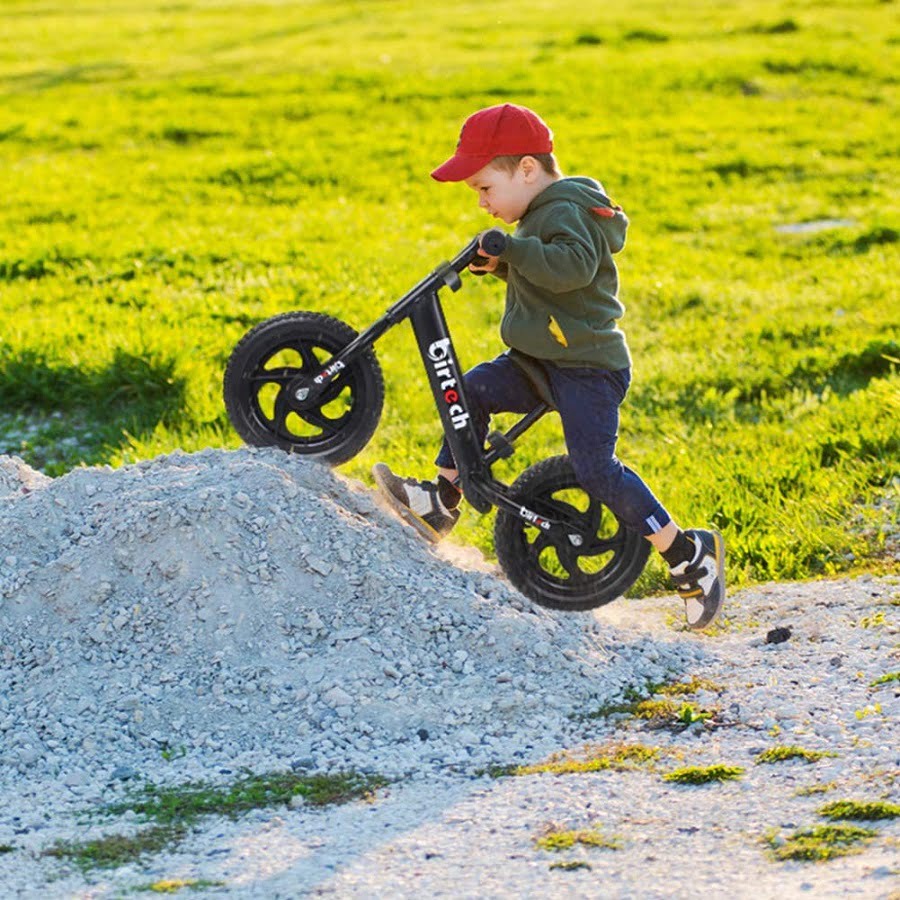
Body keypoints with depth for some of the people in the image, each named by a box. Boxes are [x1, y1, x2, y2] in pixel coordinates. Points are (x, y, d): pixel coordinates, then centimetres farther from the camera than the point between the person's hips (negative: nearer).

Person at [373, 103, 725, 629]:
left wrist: (515, 249, -34)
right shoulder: (544, 214, 16)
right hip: (539, 362, 10)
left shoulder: (567, 213, -16)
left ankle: (690, 555, -8)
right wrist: (502, 265, 16)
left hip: (589, 368, -10)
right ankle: (442, 503, 9)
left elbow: (573, 265, -35)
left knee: (596, 469, -15)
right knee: (473, 391, 1)